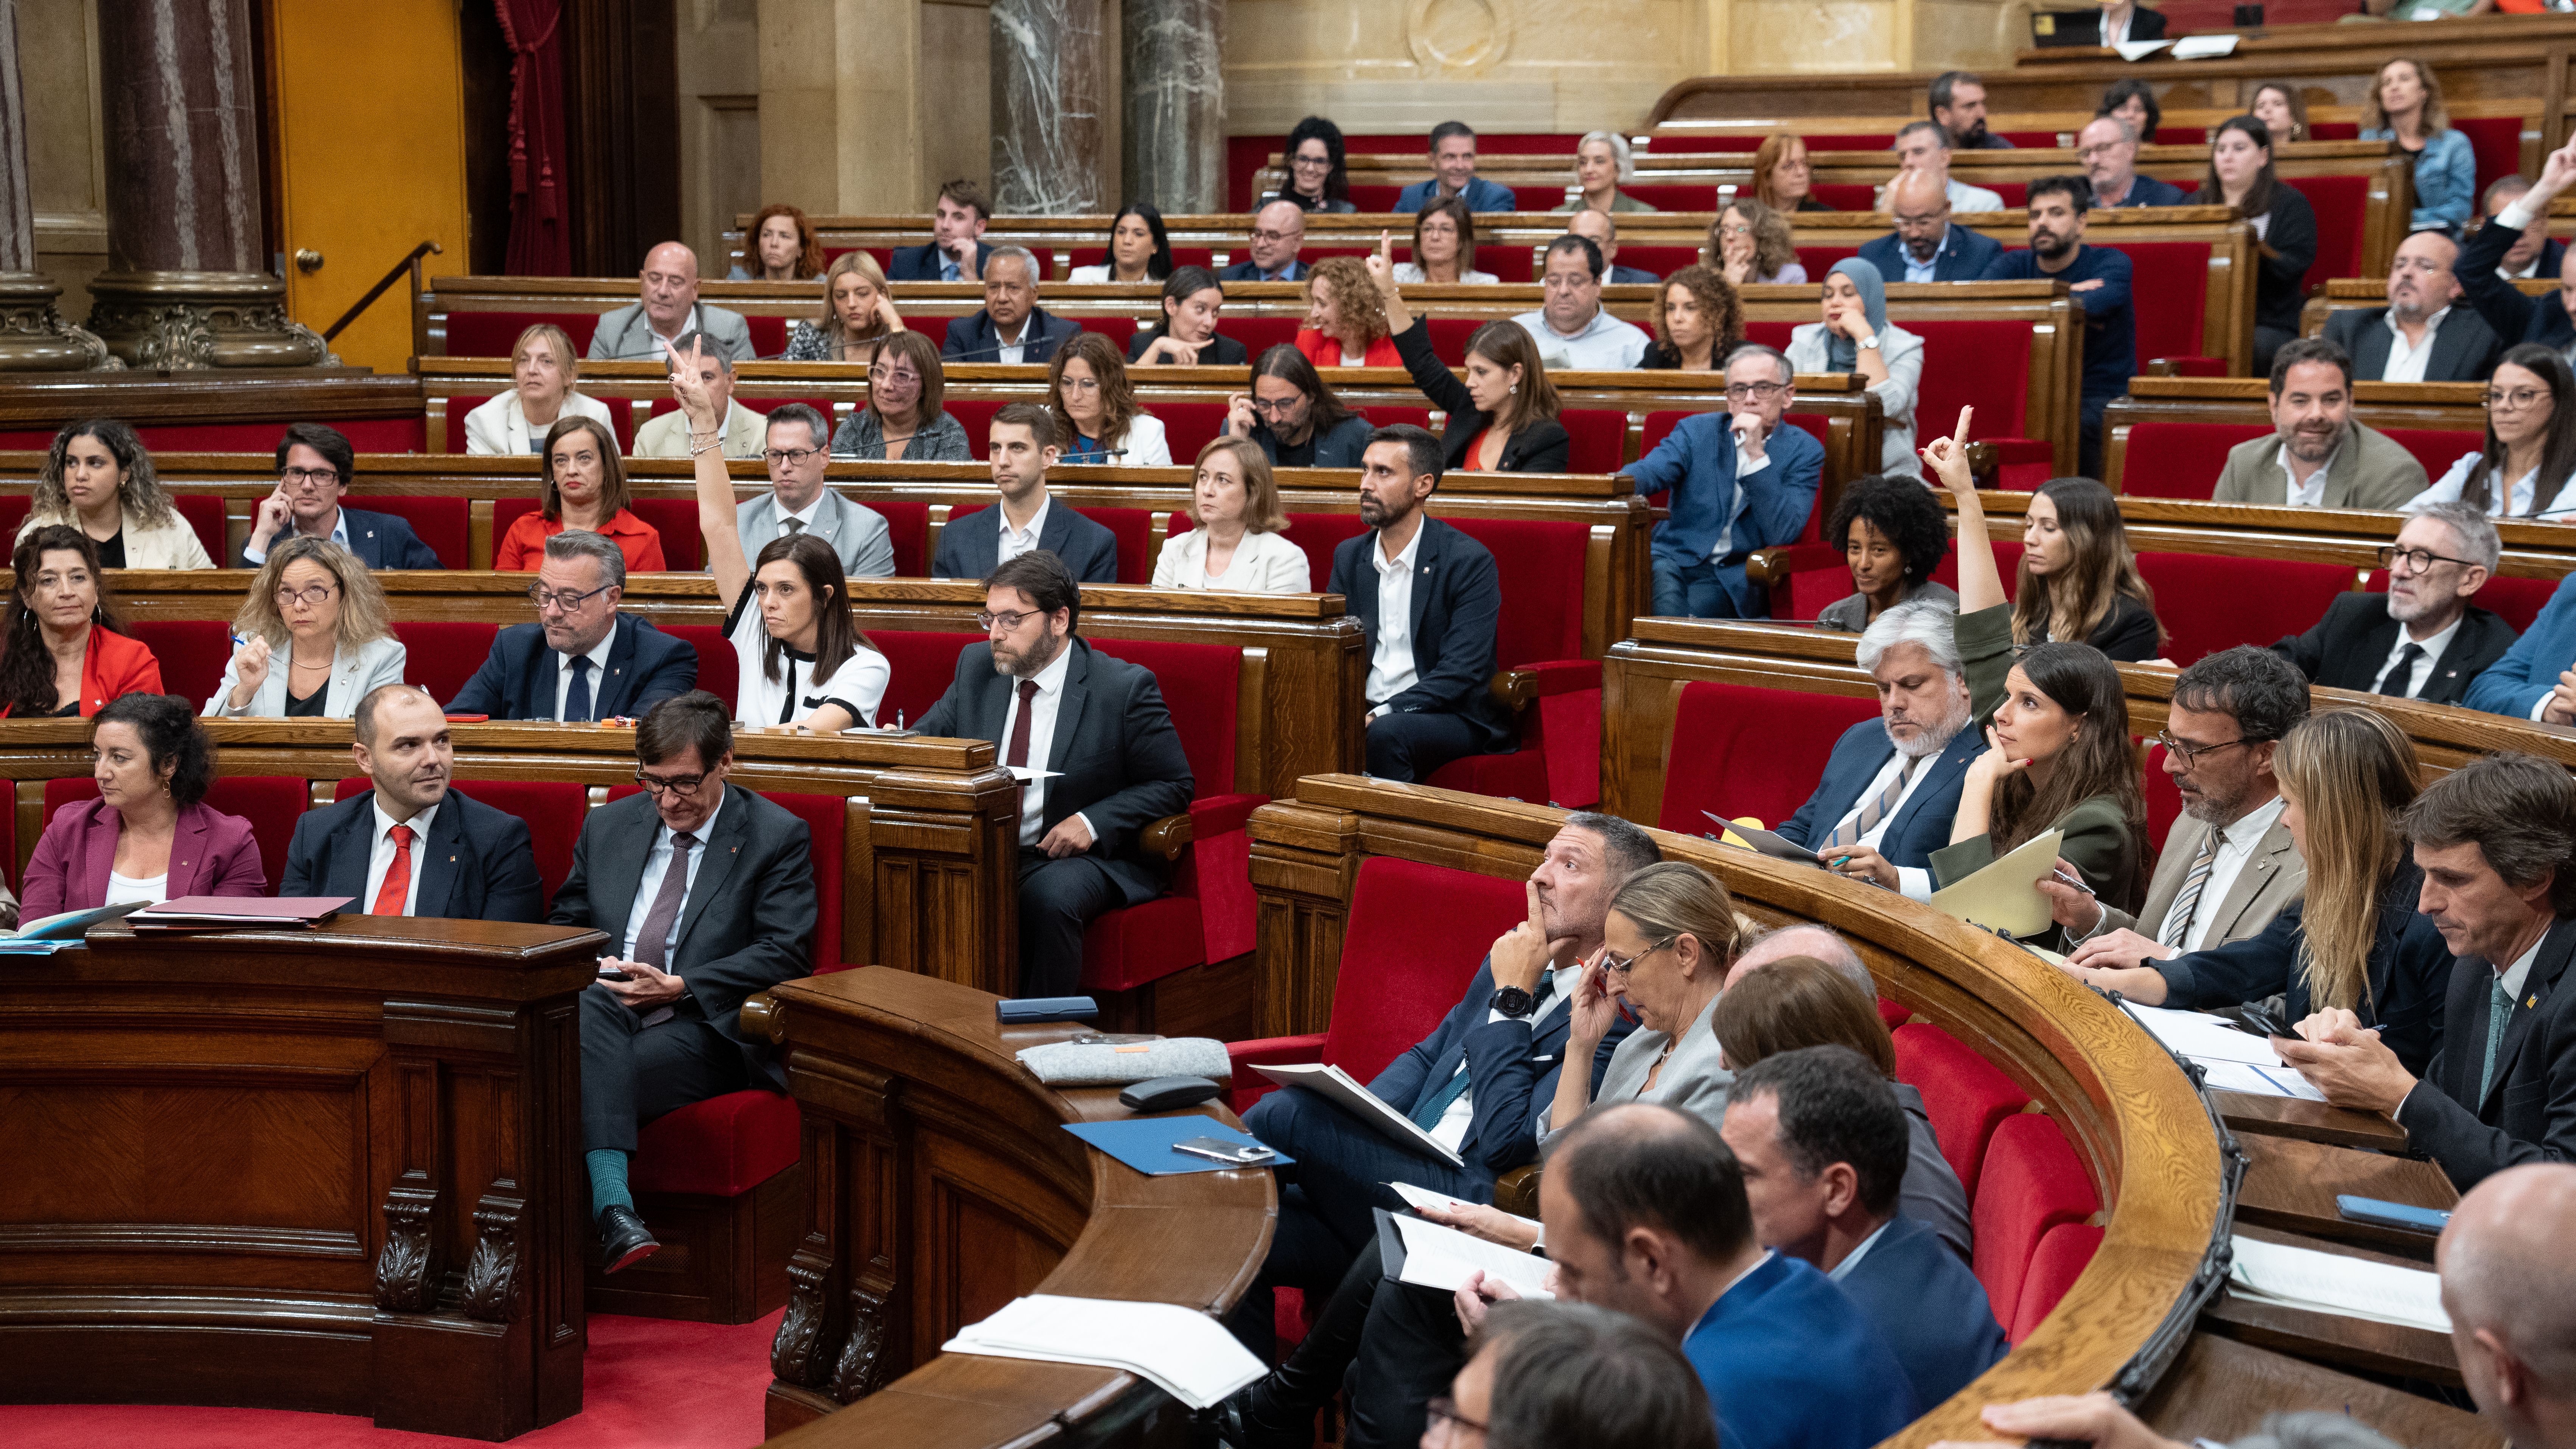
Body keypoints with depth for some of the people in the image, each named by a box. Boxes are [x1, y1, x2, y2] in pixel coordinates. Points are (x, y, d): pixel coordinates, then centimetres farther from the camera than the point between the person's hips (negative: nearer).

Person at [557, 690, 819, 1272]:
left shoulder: (777, 837, 5)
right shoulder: (607, 825, 20)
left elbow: (783, 956, -4)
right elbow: (564, 923, 23)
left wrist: (678, 987, -15)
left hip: (702, 1031, -3)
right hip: (603, 1016, 3)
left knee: (582, 1075, -33)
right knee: (589, 1006, -36)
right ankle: (614, 1210, -50)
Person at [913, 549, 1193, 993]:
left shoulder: (1124, 687, -7)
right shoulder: (976, 665, 9)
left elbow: (1173, 785, -3)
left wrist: (1093, 822, -17)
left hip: (1082, 854, -4)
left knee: (1048, 896, -37)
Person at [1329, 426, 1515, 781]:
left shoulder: (1470, 561, -8)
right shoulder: (1348, 556, 11)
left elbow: (1461, 672, -16)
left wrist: (1383, 713, -26)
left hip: (1450, 715, -5)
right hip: (1367, 713, 5)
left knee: (1387, 733, -36)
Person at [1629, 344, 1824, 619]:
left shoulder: (1805, 451, 4)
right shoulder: (1696, 430, 12)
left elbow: (1782, 534, -9)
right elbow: (1650, 471, -6)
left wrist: (1756, 454, -15)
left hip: (1734, 578, -1)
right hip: (1674, 558, 1)